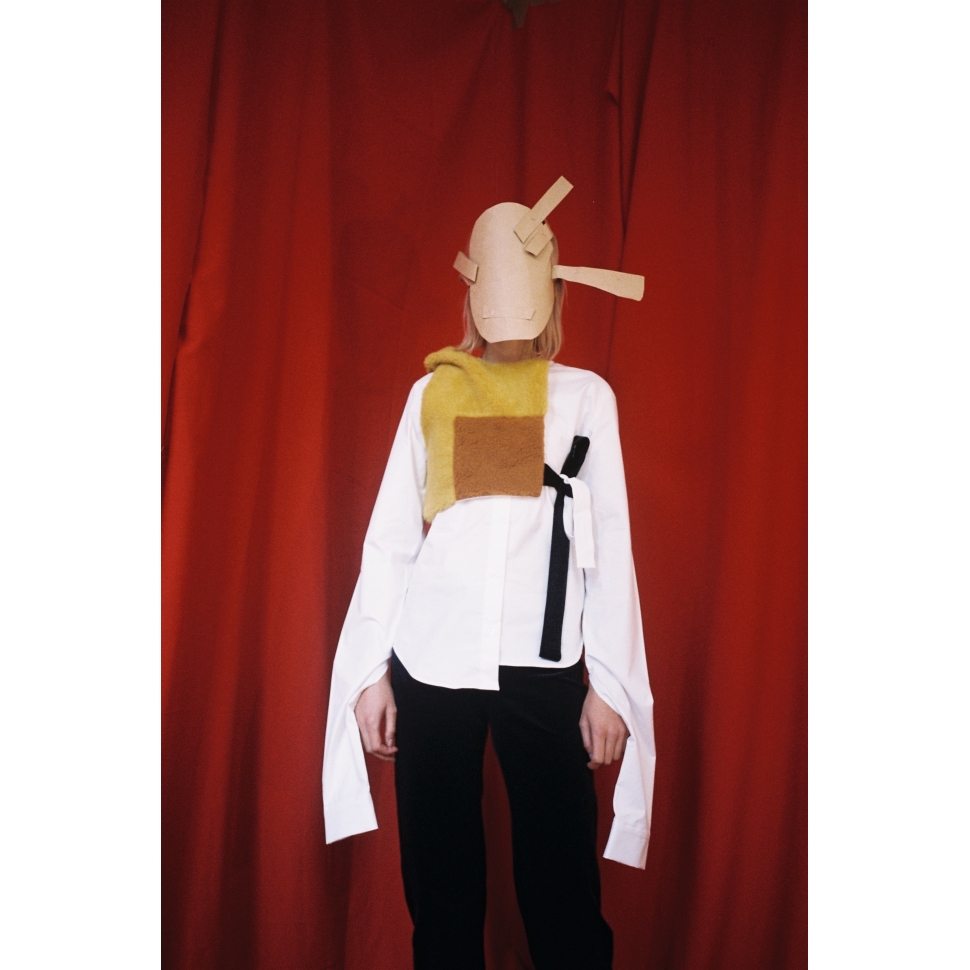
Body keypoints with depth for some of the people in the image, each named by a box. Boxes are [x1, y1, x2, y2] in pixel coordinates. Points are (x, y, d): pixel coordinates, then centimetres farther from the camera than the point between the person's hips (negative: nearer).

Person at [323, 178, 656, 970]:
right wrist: (371, 672, 2)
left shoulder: (586, 395, 6)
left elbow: (610, 547, 3)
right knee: (439, 883, 11)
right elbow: (390, 538, 6)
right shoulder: (432, 393, 7)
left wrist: (610, 683, -2)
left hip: (544, 664, -1)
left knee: (562, 883, 4)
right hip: (430, 663, 1)